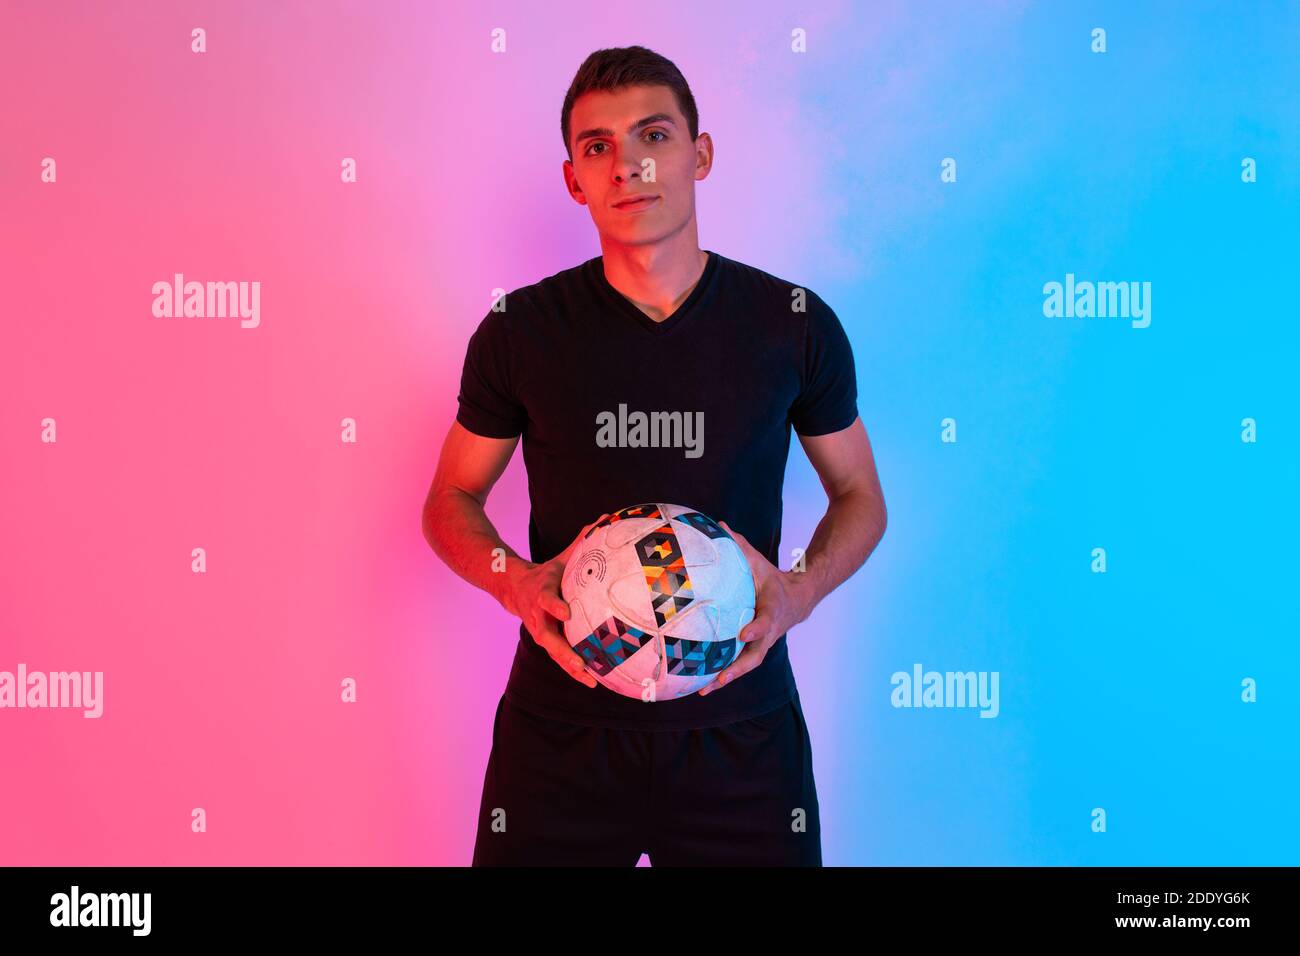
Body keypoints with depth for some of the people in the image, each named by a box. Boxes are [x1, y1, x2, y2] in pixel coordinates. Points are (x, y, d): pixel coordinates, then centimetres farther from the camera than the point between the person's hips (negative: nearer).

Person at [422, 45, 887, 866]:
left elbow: (859, 497, 8)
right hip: (563, 725, 0)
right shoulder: (520, 332, -3)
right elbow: (452, 500, 7)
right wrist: (516, 583, -13)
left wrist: (803, 592, -11)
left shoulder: (796, 325, -2)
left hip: (739, 727, 0)